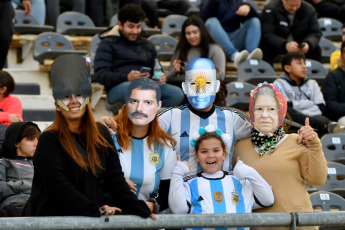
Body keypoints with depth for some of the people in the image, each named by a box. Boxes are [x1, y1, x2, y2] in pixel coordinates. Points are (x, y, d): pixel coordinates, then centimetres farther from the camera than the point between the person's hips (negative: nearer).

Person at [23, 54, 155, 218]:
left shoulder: (101, 135, 13)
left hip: (91, 221, 5)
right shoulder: (49, 140, -2)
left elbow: (116, 180, 10)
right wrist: (97, 210, -16)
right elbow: (58, 186, -11)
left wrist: (143, 211, 0)